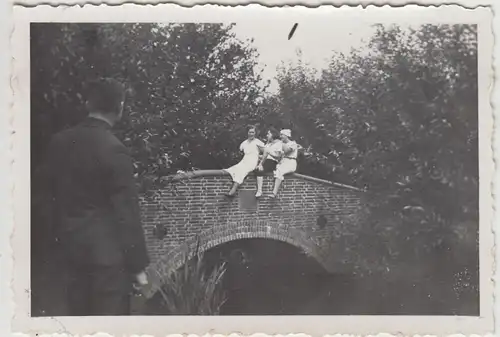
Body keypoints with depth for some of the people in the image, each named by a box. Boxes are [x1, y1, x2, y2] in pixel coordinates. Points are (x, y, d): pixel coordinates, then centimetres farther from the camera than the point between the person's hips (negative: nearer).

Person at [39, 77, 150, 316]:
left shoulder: (59, 142, 2)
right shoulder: (113, 150, -19)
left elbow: (53, 196, 10)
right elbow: (126, 212, -16)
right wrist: (138, 264, -9)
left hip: (71, 245, 7)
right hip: (107, 249, -7)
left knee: (78, 315, 17)